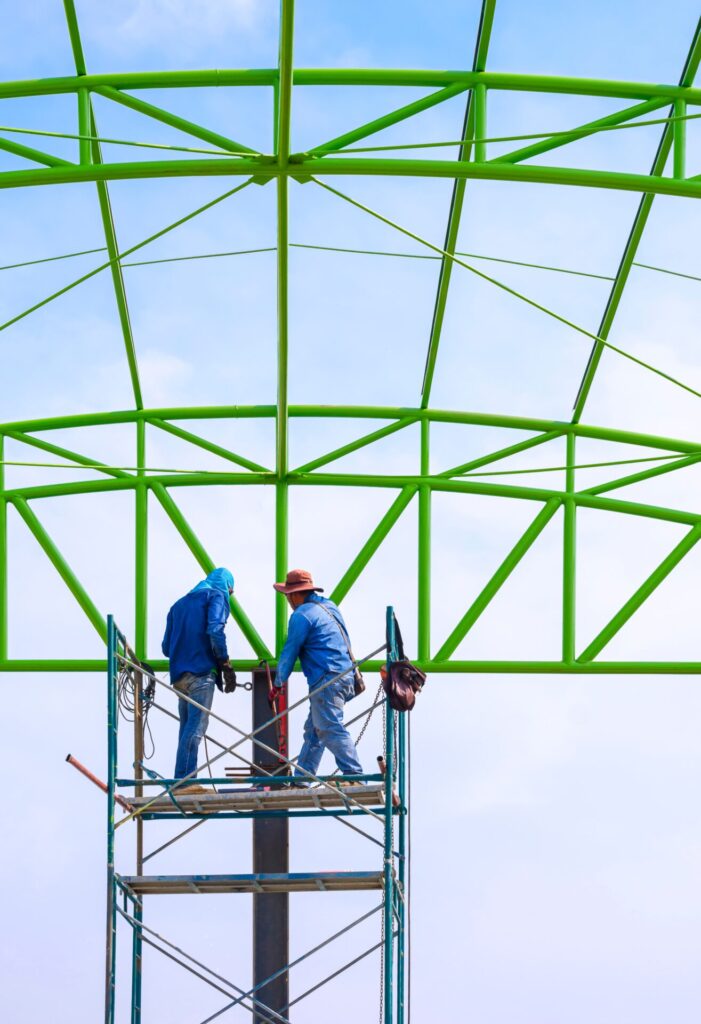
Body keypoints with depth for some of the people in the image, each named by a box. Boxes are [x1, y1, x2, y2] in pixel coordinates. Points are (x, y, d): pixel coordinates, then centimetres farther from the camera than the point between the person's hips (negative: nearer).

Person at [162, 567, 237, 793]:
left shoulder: (180, 603, 26)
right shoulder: (217, 595, 5)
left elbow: (166, 647, 22)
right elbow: (214, 630, -13)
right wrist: (226, 664, -8)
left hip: (180, 676, 7)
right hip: (201, 672, -7)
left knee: (188, 728, 9)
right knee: (195, 727, -11)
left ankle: (184, 782, 5)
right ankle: (185, 782, -17)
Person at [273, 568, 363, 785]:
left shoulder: (302, 615, -8)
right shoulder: (330, 607, 20)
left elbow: (290, 652, -4)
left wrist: (279, 683, 9)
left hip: (326, 680, -10)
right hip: (345, 676, 10)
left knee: (331, 729, -12)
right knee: (313, 731, 13)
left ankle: (354, 774, -19)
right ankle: (301, 780, 16)